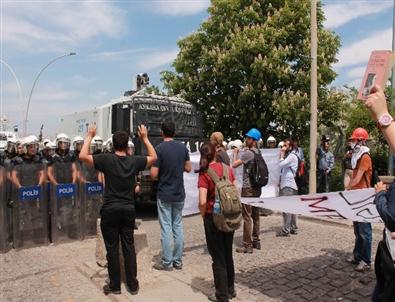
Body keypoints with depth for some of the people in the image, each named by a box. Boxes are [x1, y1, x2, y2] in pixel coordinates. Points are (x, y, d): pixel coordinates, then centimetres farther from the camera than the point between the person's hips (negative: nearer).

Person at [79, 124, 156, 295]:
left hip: (110, 210, -2)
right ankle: (132, 285, 19)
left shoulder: (107, 159, -11)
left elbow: (83, 156, -13)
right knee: (129, 247, 11)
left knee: (112, 249, 8)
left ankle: (114, 286, 19)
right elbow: (154, 157, 13)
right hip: (128, 210, 3)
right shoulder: (134, 161, -2)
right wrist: (145, 138, 16)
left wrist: (89, 136, -4)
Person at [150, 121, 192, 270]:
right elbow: (188, 168, 8)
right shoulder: (183, 147, 0)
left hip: (164, 195, -4)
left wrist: (162, 172, 5)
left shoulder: (159, 149, -14)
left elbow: (153, 175, -16)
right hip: (179, 194, 5)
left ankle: (166, 262, 12)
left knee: (166, 228, 3)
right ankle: (178, 261, 21)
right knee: (178, 226, 12)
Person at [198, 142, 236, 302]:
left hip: (213, 218, -5)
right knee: (228, 254, 21)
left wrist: (203, 216, -3)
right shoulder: (227, 168, 0)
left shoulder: (204, 173, -14)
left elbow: (202, 202, -21)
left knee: (218, 257, 9)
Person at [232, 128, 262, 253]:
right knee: (255, 215, 15)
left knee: (247, 216, -4)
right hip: (257, 187, 9)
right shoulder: (258, 152, 11)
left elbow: (234, 164, -20)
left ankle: (247, 245, 0)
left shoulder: (248, 153, -16)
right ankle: (256, 241, 24)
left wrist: (235, 153, -4)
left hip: (248, 188, -9)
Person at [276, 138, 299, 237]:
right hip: (286, 185, 10)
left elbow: (281, 165, -21)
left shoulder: (292, 156, -9)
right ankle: (293, 228, 18)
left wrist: (282, 155, -10)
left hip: (288, 185, -10)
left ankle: (286, 230, -9)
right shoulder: (288, 156, 21)